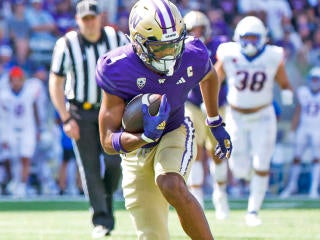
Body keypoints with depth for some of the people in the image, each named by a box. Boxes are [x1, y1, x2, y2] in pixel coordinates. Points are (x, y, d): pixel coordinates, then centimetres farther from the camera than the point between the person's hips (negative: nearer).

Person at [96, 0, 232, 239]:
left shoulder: (192, 56, -18)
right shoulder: (118, 70, -26)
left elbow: (209, 77, 11)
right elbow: (108, 141, -22)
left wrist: (216, 124, 19)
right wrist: (145, 137, -40)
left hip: (176, 134, 0)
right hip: (136, 147, 0)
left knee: (172, 186, -35)